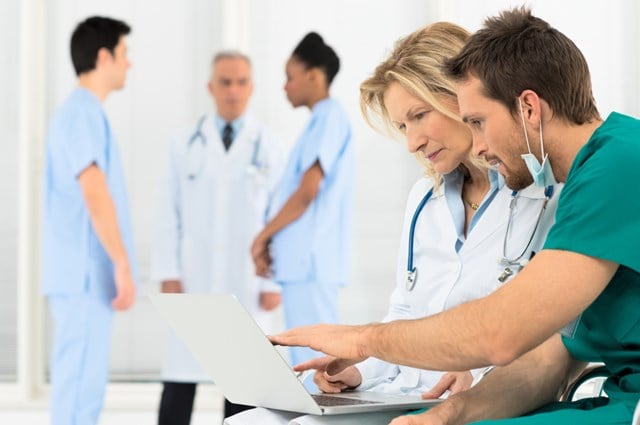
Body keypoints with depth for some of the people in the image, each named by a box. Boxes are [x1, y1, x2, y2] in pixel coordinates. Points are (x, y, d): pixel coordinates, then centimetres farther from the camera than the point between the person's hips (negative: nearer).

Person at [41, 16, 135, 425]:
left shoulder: (82, 113, 18)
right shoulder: (83, 114, -12)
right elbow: (94, 193, -22)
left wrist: (116, 265, 21)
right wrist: (123, 264, -21)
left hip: (88, 274, 10)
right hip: (85, 274, -10)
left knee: (85, 379, 11)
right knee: (81, 379, -8)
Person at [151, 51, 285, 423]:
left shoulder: (269, 148, 4)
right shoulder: (185, 146, 7)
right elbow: (169, 214, 4)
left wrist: (275, 283, -5)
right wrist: (168, 276, -5)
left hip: (248, 284, 0)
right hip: (194, 282, 1)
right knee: (180, 378, -2)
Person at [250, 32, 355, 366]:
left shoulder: (329, 117, -11)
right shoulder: (323, 120, 19)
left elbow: (307, 191, -18)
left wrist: (263, 235, -8)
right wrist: (272, 241, 10)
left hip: (310, 260, -10)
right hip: (302, 260, 10)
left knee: (314, 359, -9)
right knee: (305, 360, 12)